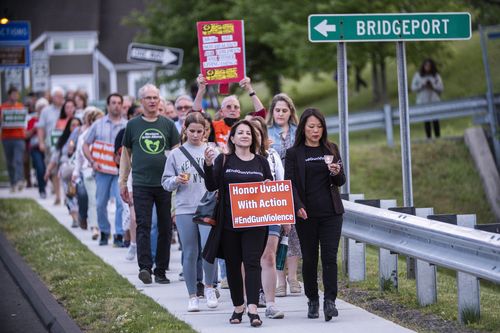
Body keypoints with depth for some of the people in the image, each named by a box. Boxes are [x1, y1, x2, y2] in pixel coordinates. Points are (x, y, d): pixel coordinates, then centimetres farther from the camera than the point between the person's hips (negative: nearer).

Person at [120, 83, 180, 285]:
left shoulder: (168, 125, 8)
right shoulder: (133, 125, 7)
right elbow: (126, 154, 12)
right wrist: (122, 181, 8)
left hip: (165, 183, 1)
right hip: (141, 183, -1)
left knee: (165, 228, 5)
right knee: (143, 225, -11)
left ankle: (160, 270, 12)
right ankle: (145, 267, -17)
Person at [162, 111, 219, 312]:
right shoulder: (176, 154, 8)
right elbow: (165, 182, 11)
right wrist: (176, 180, -9)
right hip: (184, 209, 1)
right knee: (190, 254, 5)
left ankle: (209, 287, 8)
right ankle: (192, 296, 14)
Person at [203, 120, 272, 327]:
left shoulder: (261, 162, 10)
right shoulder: (224, 160, 5)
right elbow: (211, 186, -4)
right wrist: (208, 165, -18)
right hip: (229, 222, 0)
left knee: (252, 262, -11)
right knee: (232, 264, 7)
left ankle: (253, 309, -19)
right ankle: (238, 307, 22)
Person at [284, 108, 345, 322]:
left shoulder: (331, 149, 10)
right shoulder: (294, 153, 2)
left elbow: (340, 182, 11)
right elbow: (289, 183, -3)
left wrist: (336, 173, -12)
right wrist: (298, 206, -18)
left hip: (331, 213, 1)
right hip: (306, 214, -1)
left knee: (330, 257, -8)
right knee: (309, 258, 5)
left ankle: (330, 301, -12)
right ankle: (312, 301, 16)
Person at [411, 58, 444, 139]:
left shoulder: (436, 76, 7)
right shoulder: (418, 75, 7)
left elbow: (441, 88, 3)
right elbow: (413, 88, 4)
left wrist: (433, 86, -15)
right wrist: (422, 85, -12)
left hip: (434, 101, 0)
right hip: (423, 102, 0)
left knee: (435, 120, -5)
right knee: (426, 121, -3)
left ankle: (438, 137, -2)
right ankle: (429, 138, -2)